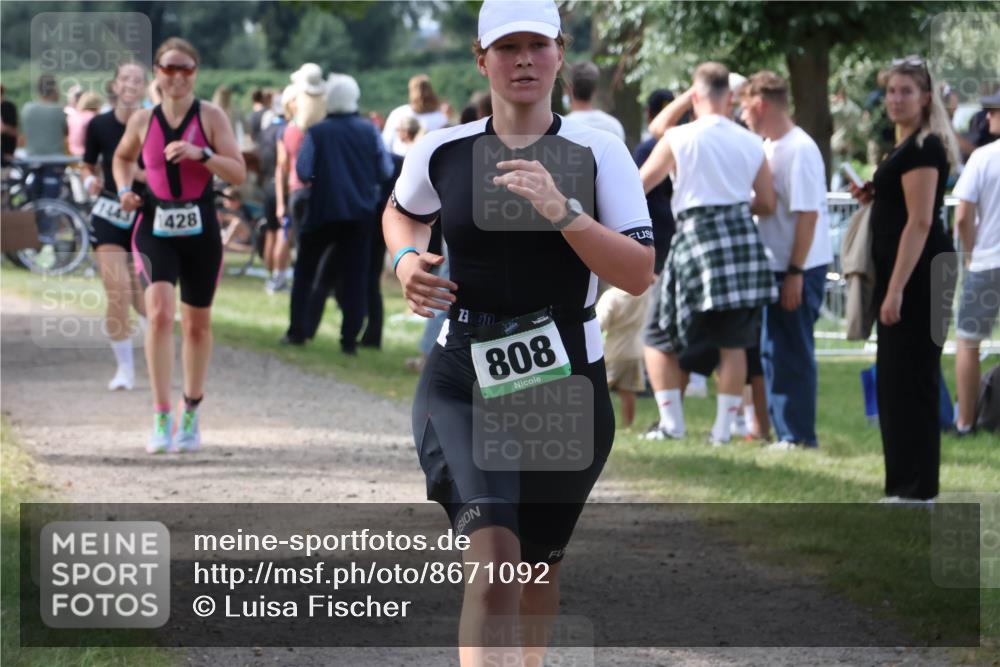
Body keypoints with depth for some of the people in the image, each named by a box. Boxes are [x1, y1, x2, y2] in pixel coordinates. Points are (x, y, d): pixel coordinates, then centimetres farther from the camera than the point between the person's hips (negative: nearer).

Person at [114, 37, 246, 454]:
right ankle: (161, 419, -20)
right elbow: (122, 158, 23)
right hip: (155, 229, 0)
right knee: (160, 313, -20)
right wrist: (124, 189, 4)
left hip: (201, 231, 0)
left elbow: (238, 173, -9)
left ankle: (191, 412, 33)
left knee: (197, 324, 11)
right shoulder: (142, 121, 3)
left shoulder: (211, 117, -3)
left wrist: (200, 154, -24)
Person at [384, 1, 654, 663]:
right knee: (494, 555, -23)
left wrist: (562, 211, -25)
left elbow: (639, 274, -13)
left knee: (539, 567, 15)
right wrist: (406, 259, 1)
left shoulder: (598, 153, -5)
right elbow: (402, 212, 23)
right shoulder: (442, 153, 0)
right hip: (462, 384, -1)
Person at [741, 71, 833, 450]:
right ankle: (782, 430, 22)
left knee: (792, 352, -4)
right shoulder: (767, 147, 11)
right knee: (772, 350, 13)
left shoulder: (799, 149, -16)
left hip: (799, 268, -9)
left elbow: (808, 213, -20)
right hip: (772, 264, 9)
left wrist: (795, 273, -20)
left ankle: (799, 435, 2)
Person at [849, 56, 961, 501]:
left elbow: (920, 220, -20)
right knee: (895, 380, 12)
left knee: (911, 379, -8)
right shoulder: (907, 146, 17)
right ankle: (904, 486, 17)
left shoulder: (923, 148, -14)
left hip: (919, 276, -11)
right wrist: (872, 196, 9)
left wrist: (896, 290, -24)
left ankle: (916, 492, -5)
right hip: (902, 275, 11)